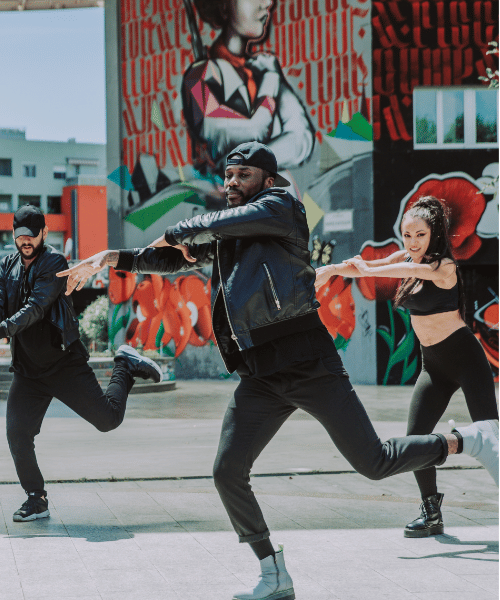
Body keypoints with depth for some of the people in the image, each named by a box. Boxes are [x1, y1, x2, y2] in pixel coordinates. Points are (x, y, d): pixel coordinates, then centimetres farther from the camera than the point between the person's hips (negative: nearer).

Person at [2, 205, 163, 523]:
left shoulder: (55, 262, -11)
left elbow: (37, 307, -23)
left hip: (65, 364, -4)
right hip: (27, 371, 4)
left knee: (109, 418, 0)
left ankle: (126, 367, 28)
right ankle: (37, 500, 9)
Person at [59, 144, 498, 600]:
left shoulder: (280, 207, -1)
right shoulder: (225, 236, 20)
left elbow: (220, 223, -15)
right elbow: (178, 258, 26)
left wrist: (175, 234, 3)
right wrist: (112, 259, 17)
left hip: (308, 362, -7)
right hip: (262, 378, 7)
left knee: (375, 463, -9)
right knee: (228, 473, -3)